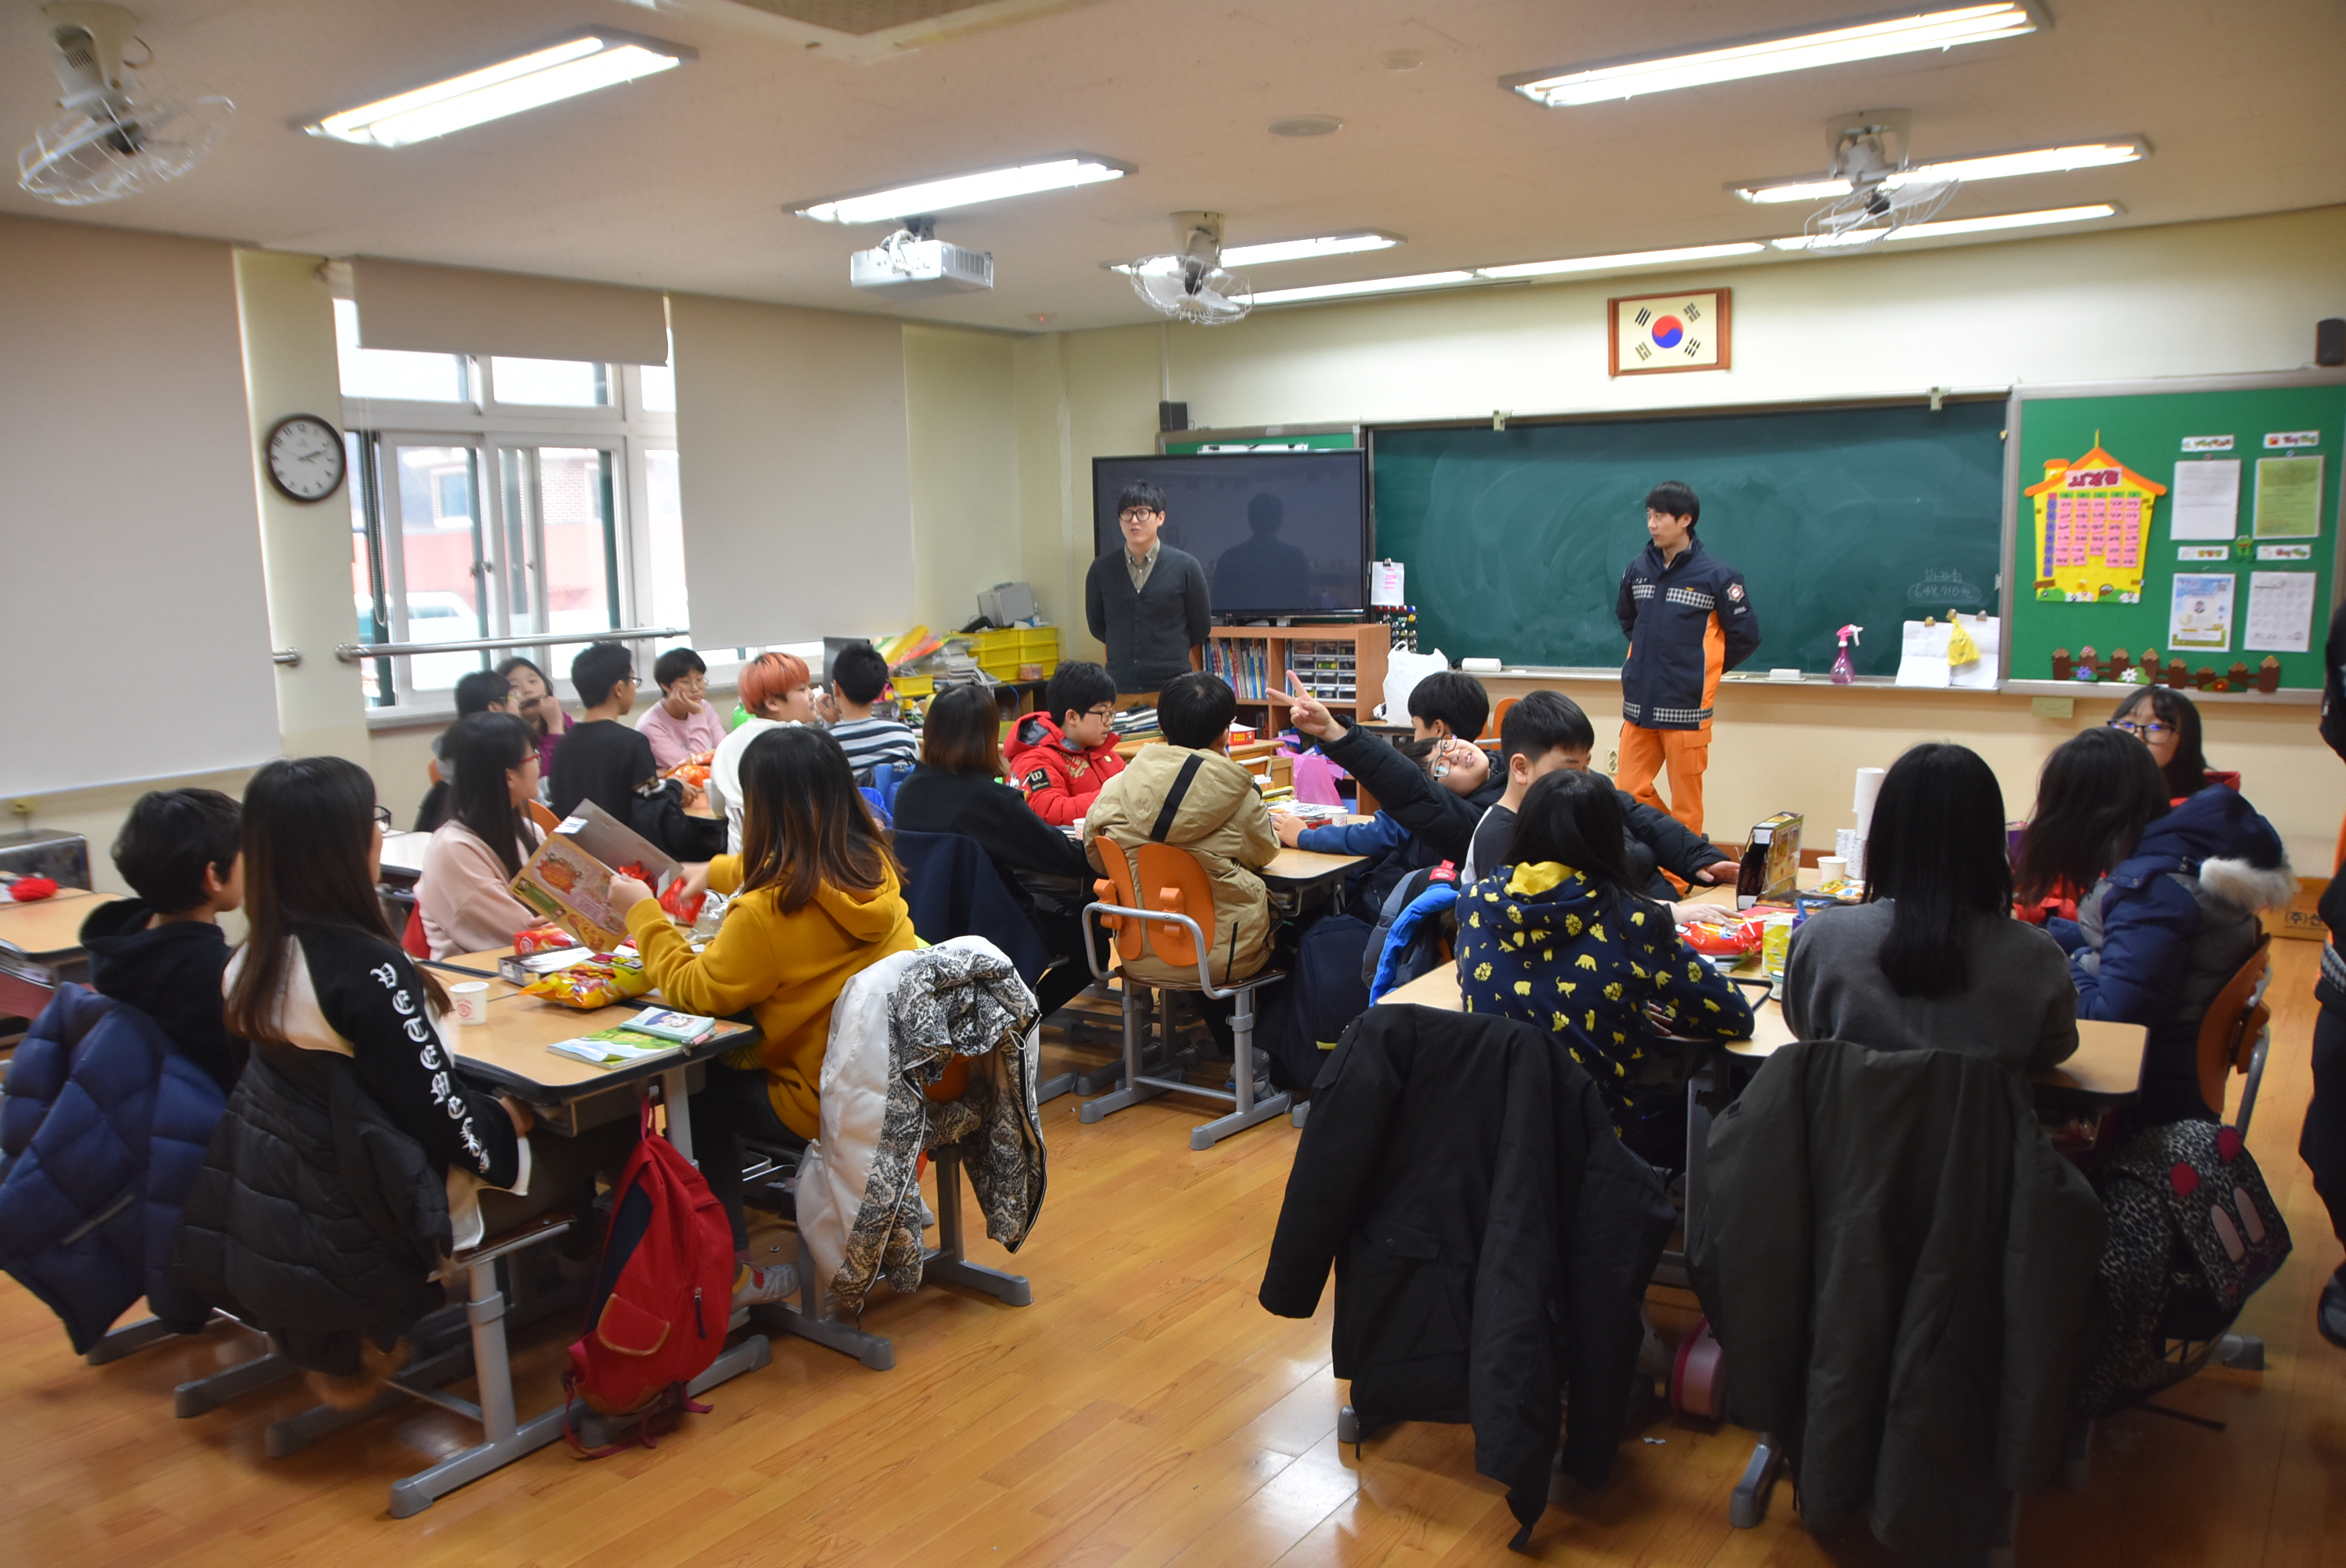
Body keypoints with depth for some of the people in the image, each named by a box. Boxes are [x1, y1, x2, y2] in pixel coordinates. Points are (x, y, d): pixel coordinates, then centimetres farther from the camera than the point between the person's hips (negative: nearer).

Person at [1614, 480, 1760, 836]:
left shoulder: (1716, 575, -8)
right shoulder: (1637, 569, 6)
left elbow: (1746, 635, -3)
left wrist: (1705, 670, 6)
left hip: (1686, 710, -5)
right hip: (1638, 707, 5)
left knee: (1685, 804, 3)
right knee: (1630, 793, 5)